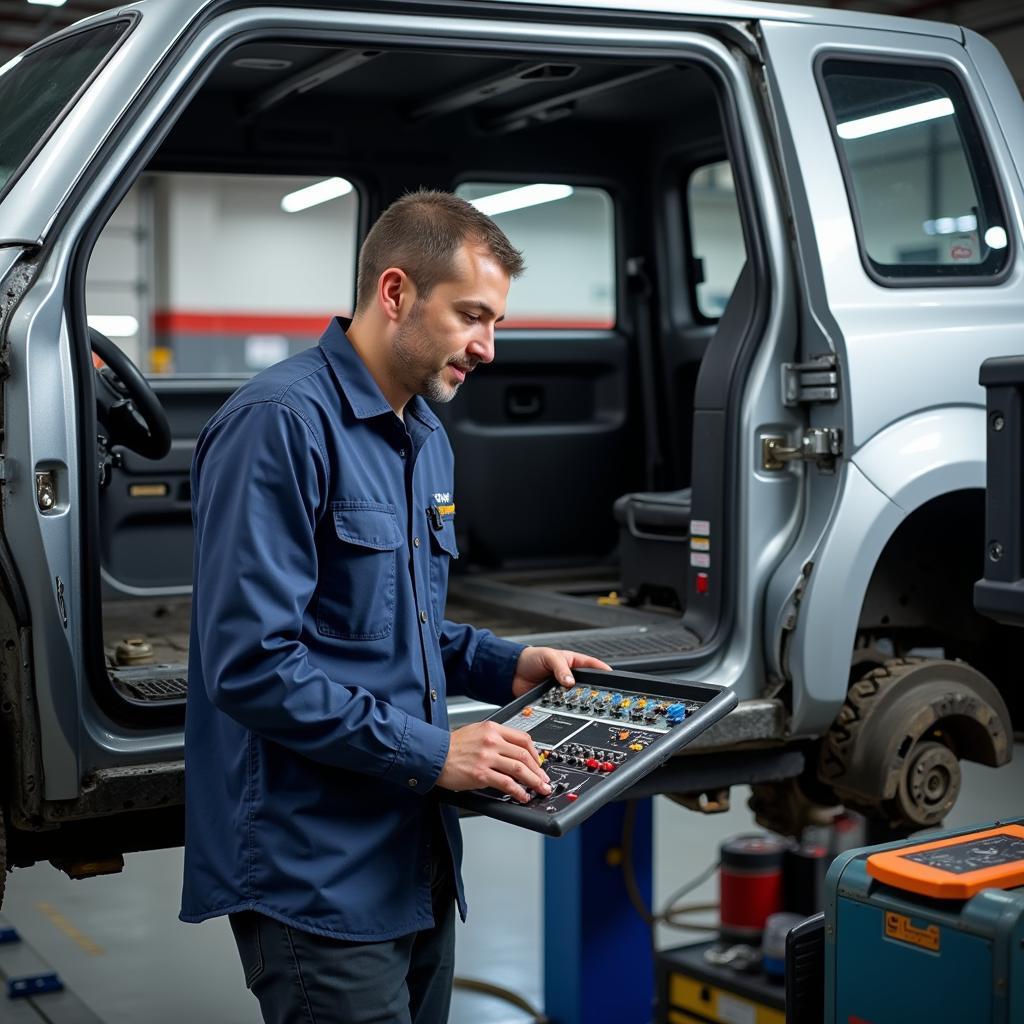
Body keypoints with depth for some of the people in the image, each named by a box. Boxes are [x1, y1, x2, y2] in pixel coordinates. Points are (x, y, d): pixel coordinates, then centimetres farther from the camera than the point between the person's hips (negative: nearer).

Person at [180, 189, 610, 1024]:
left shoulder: (427, 438, 14)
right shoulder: (281, 423, -17)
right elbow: (250, 662, -23)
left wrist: (503, 666, 8)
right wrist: (429, 752, -21)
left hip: (416, 860, 9)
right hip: (317, 880, -9)